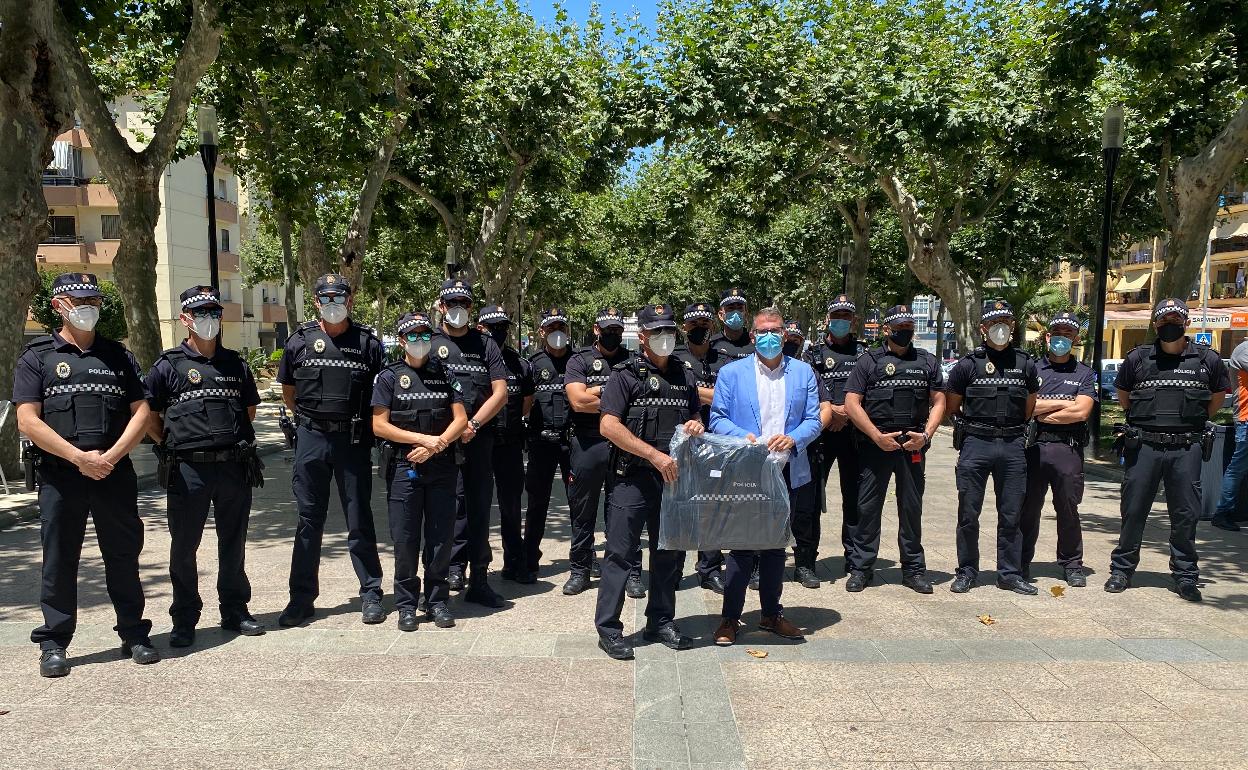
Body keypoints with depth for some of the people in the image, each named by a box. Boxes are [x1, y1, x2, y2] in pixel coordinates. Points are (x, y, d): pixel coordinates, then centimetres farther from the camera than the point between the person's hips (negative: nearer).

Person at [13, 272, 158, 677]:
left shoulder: (118, 355, 12)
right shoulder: (37, 357, 5)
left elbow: (141, 412, 5)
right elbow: (28, 420, -5)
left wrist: (111, 456, -9)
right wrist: (79, 457, -14)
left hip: (115, 473, 2)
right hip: (60, 476, -2)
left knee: (124, 555, 8)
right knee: (59, 560, 6)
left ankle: (134, 634, 18)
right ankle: (54, 643, 18)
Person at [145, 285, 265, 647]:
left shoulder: (236, 363, 11)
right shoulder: (169, 365, 0)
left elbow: (250, 408, 23)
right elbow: (149, 416, 4)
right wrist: (174, 445, 1)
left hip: (234, 465, 3)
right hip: (189, 470, -3)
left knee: (233, 545, 12)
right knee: (184, 547, 6)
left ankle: (235, 611, 25)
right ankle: (184, 621, 18)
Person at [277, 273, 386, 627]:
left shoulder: (368, 341, 2)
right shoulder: (300, 340, 4)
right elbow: (288, 390, 16)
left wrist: (361, 422, 4)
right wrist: (311, 417, 10)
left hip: (354, 441, -1)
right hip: (311, 439, 1)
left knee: (359, 519, 6)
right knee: (309, 520, 9)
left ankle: (371, 594, 16)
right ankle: (302, 598, 18)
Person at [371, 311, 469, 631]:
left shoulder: (444, 373, 11)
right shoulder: (389, 376, 3)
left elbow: (460, 419, 6)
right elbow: (379, 425, -3)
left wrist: (436, 445, -10)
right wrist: (425, 439, -10)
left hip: (441, 466, 2)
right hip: (403, 467, -2)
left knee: (441, 536, 5)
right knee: (405, 538, 2)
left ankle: (437, 601, 17)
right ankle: (406, 604, 15)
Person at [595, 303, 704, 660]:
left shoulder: (685, 376, 14)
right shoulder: (625, 374, -4)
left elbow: (696, 417, 24)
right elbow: (609, 426, -14)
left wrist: (696, 426, -2)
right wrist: (655, 455, -19)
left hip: (673, 477, 6)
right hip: (632, 478, -6)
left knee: (669, 552, 13)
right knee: (621, 552, -2)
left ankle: (660, 622, 27)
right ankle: (608, 629, 8)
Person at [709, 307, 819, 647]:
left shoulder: (803, 372, 7)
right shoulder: (731, 373, 1)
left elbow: (813, 420, 3)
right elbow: (718, 419, -2)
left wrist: (793, 439, -17)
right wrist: (744, 437, -20)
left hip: (788, 473, 3)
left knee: (776, 544, 15)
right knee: (742, 544, 1)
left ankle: (772, 614, 29)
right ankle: (730, 617, 15)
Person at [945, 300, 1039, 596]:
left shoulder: (1025, 365, 8)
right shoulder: (967, 364, -1)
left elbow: (1029, 408, 19)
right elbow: (952, 407, 8)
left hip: (1012, 446, 2)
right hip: (975, 445, -2)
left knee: (1011, 515, 8)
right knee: (968, 513, 3)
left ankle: (1010, 573, 19)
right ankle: (967, 571, 15)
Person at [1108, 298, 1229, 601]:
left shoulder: (1207, 359, 5)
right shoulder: (1137, 358, 4)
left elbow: (1217, 397, 20)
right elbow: (1123, 396, 18)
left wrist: (1193, 421, 13)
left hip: (1186, 448, 0)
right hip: (1143, 446, 0)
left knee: (1185, 514, 6)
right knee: (1133, 510, 5)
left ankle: (1185, 576, 18)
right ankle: (1121, 569, 15)